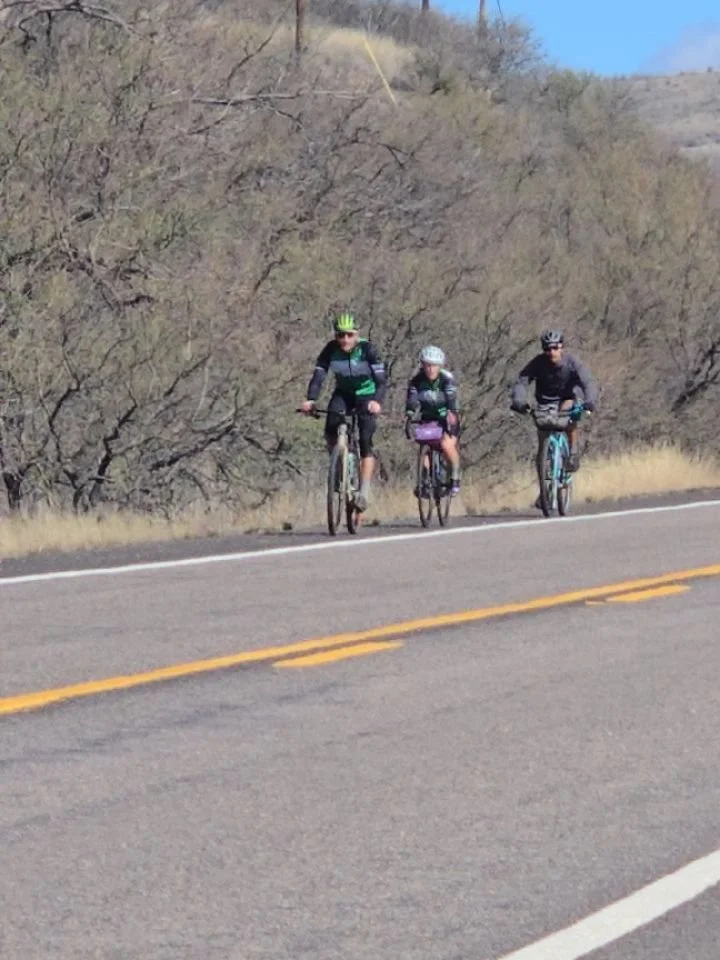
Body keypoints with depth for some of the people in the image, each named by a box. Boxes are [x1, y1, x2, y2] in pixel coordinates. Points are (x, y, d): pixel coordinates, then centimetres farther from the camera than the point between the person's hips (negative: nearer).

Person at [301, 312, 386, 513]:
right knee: (331, 428, -24)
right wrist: (310, 400, -39)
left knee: (365, 441, -16)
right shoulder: (331, 350, -17)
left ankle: (364, 491, -14)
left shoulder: (367, 349, -24)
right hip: (343, 393, 3)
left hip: (366, 395, -3)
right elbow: (318, 375, -21)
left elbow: (381, 379, -30)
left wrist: (377, 401, -49)